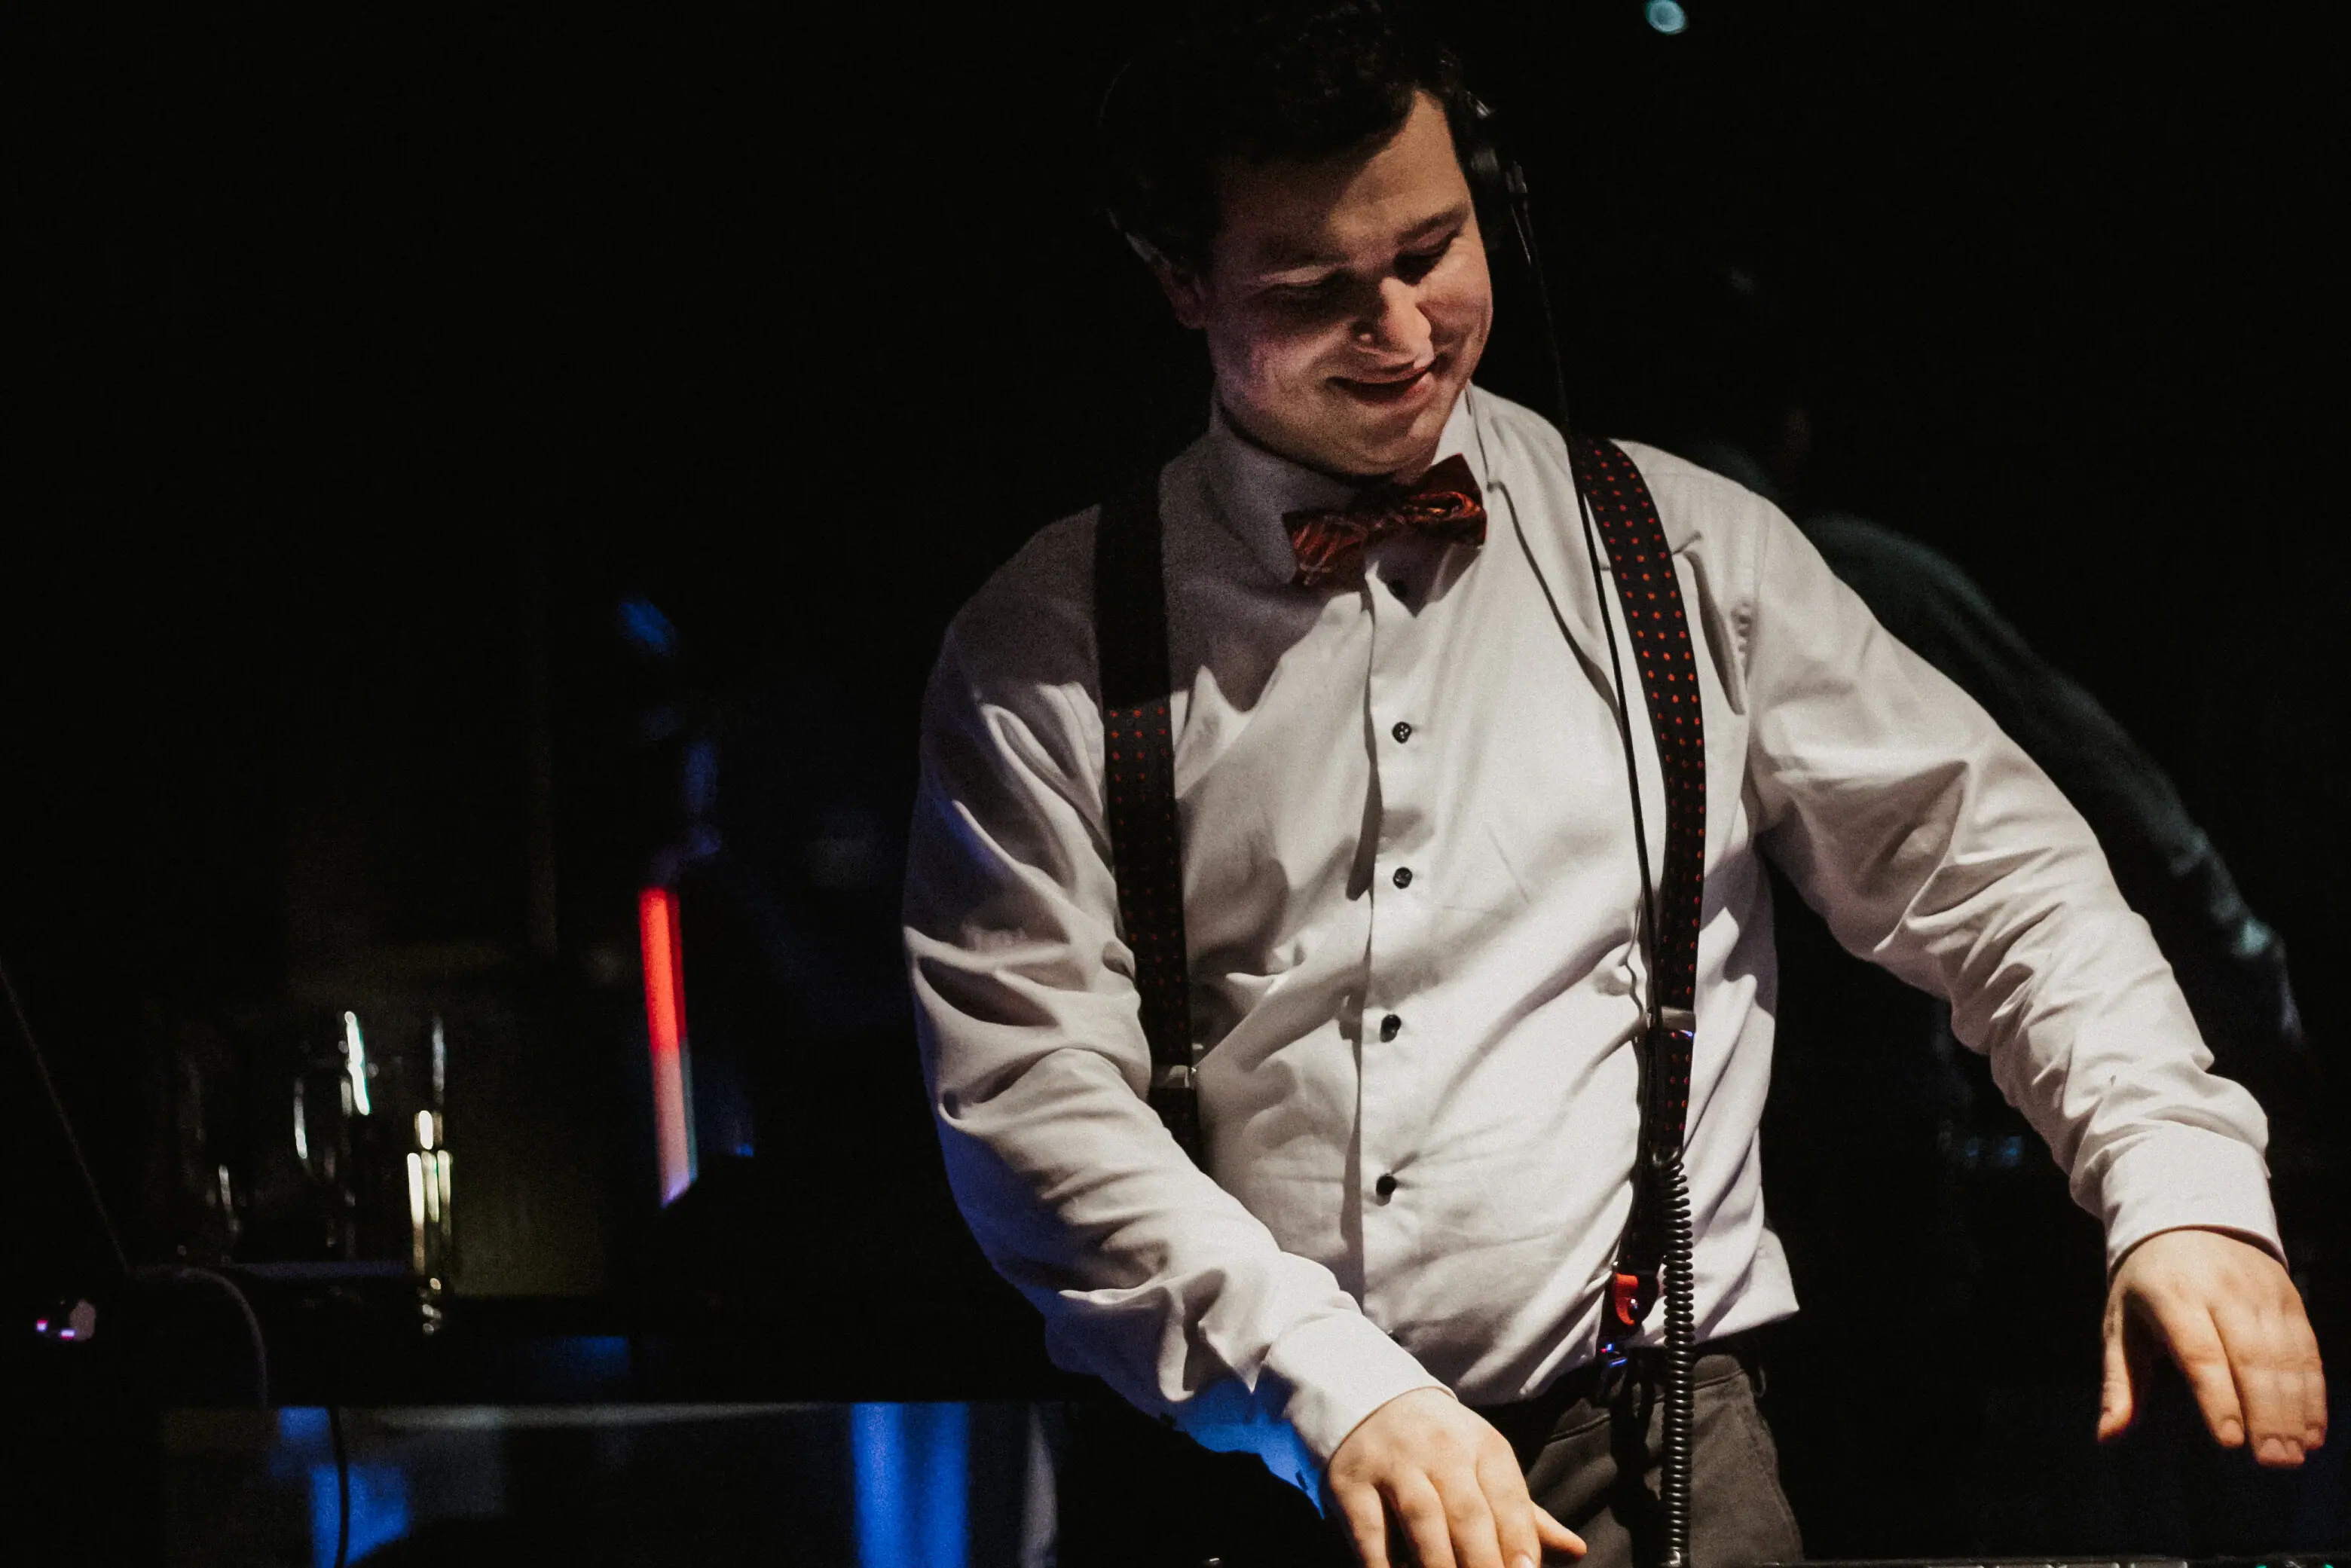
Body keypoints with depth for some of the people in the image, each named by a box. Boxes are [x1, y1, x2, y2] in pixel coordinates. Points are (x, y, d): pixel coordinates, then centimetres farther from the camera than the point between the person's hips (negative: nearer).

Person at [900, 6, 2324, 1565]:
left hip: (1634, 1439, 0)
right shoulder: (1047, 651, 7)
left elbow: (1993, 866, 14)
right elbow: (1027, 1079, -2)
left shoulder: (1690, 557, 12)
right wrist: (1333, 1383, -15)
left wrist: (2183, 1182, -3)